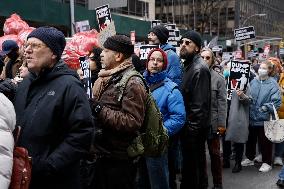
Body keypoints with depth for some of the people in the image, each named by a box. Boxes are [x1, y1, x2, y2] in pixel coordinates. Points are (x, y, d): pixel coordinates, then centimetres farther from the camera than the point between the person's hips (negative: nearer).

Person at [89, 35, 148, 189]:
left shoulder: (132, 83, -16)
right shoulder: (105, 79, 12)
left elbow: (132, 122, -26)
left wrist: (99, 109, -24)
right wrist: (90, 107, 6)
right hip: (102, 156, 8)